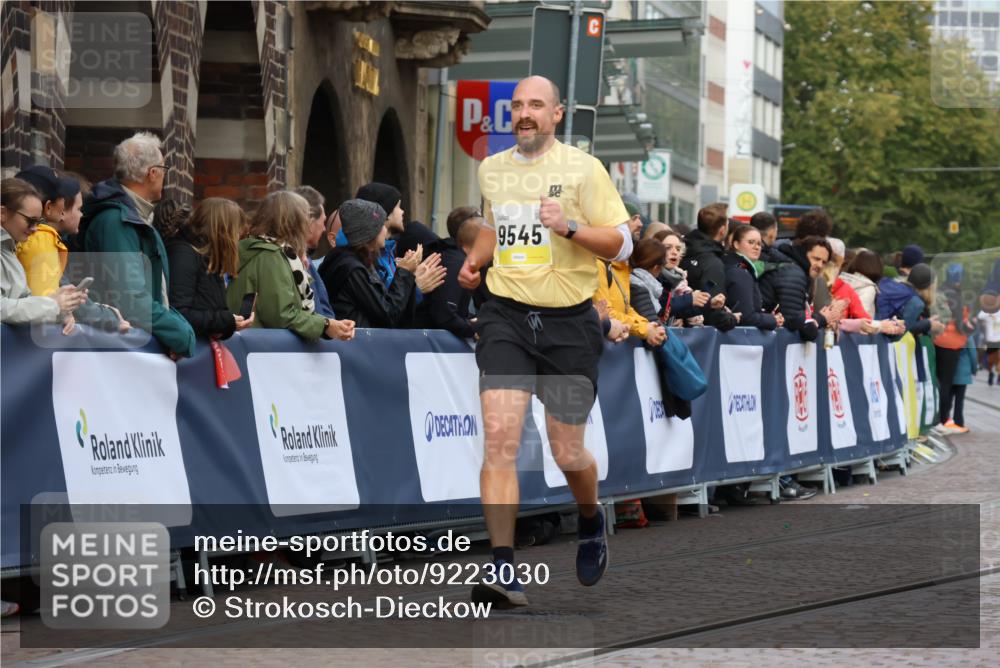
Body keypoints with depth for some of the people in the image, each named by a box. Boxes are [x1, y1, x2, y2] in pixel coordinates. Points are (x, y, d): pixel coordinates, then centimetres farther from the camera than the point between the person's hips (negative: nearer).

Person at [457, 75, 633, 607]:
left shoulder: (582, 168, -3)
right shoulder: (490, 170, 11)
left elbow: (621, 244, -5)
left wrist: (569, 227, -21)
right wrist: (474, 260, 12)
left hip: (568, 322, -2)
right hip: (506, 317, 2)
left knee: (567, 453, 4)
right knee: (499, 437, -16)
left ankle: (591, 520, 40)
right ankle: (503, 570, -18)